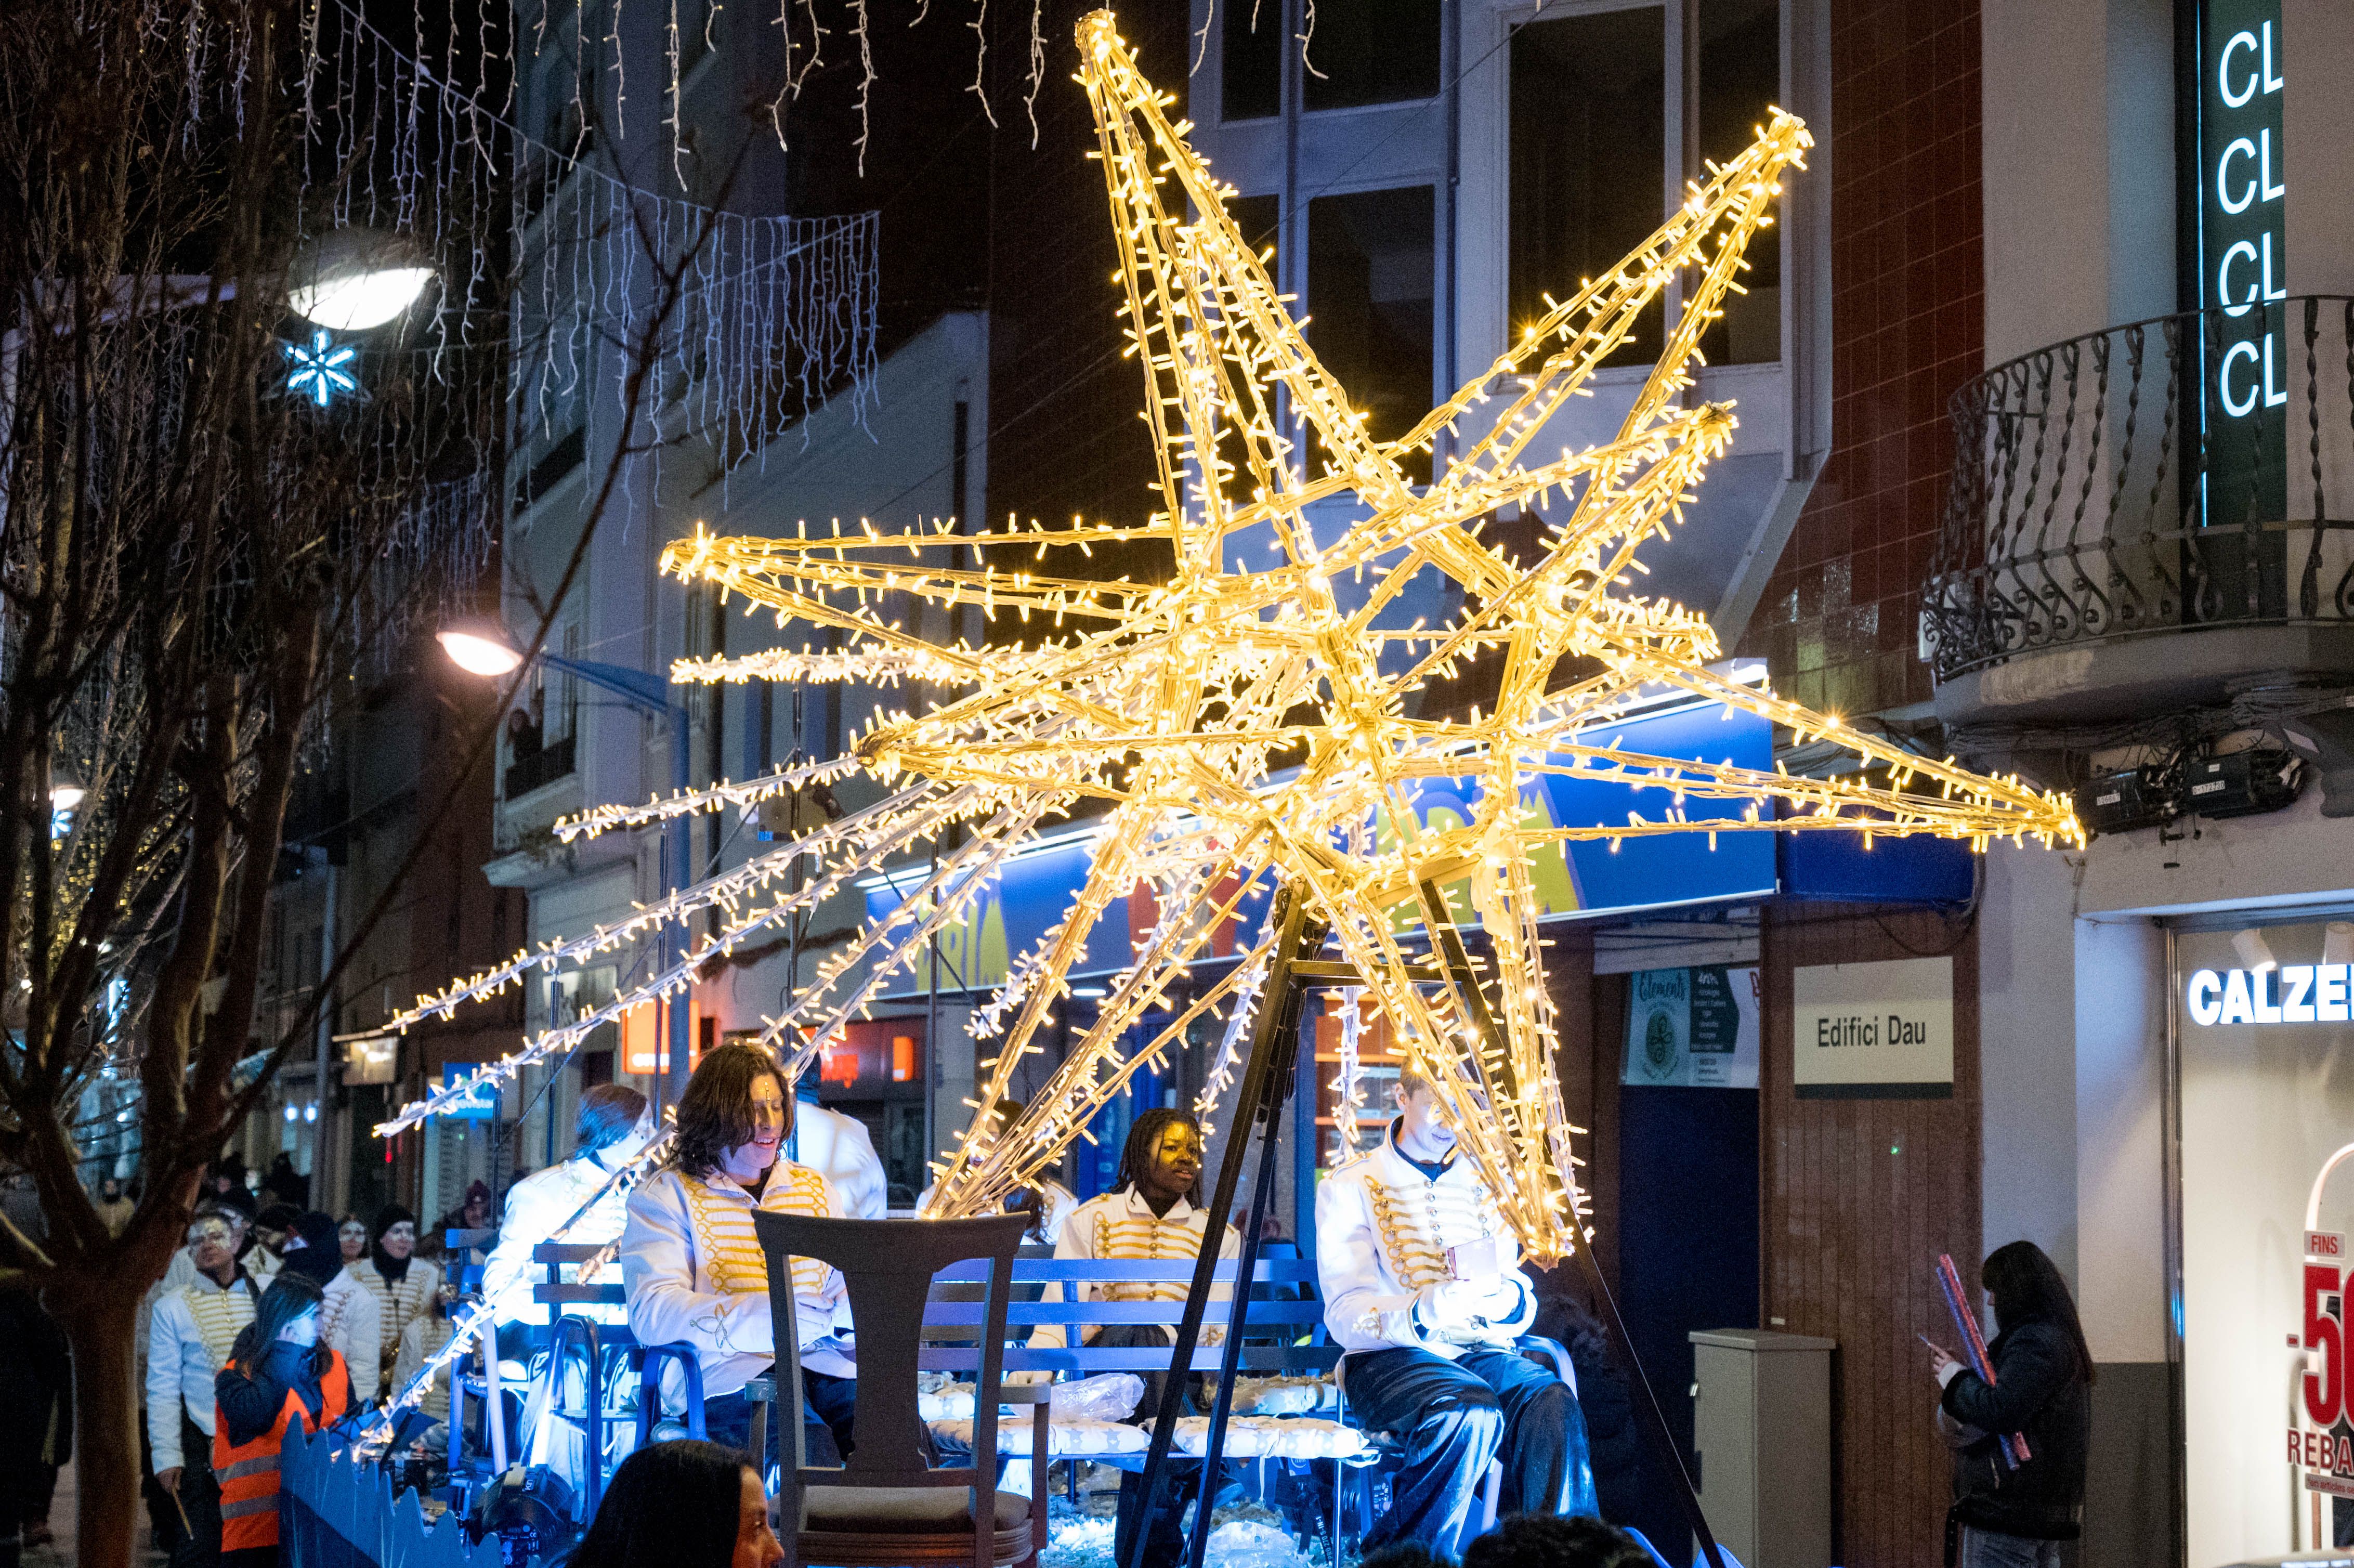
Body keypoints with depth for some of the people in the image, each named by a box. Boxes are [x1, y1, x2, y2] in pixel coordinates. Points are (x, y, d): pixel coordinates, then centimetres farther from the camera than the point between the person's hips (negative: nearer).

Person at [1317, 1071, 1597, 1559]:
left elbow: (1525, 1305, 11)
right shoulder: (1349, 1187, -1)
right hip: (1387, 1357, -4)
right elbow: (1346, 1316, -11)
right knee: (1473, 1413, -35)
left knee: (1553, 1403, -29)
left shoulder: (1482, 1185, 15)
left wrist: (1508, 1299, -15)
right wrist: (1423, 1312, -32)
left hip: (1478, 1350, 4)